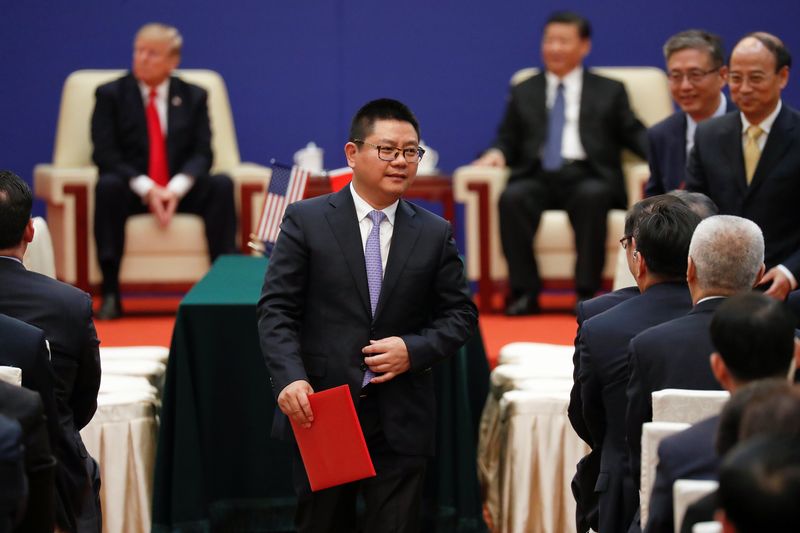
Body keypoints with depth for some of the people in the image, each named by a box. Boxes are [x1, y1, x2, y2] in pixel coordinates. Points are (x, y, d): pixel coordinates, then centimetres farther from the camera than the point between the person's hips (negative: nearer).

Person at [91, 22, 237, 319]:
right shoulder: (110, 94, 2)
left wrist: (176, 188, -20)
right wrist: (146, 188, -21)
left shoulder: (194, 97, 9)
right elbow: (104, 154, -7)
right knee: (107, 186, -35)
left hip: (179, 191, 2)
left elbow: (202, 153, 1)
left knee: (222, 185, -26)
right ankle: (110, 292, -36)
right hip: (132, 191, -2)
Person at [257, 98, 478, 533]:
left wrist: (414, 349, -8)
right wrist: (289, 379, -18)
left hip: (400, 422, 2)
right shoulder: (306, 220, 0)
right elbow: (276, 309, -4)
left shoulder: (434, 234, 7)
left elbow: (460, 314, 11)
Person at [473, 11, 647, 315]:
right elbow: (509, 139, 21)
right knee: (512, 198, -33)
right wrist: (498, 153, -4)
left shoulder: (609, 92, 19)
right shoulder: (524, 93, 24)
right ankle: (525, 291, -29)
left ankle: (587, 292, -33)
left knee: (592, 196, -37)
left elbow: (634, 135, 12)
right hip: (538, 176, 1)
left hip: (586, 175, -1)